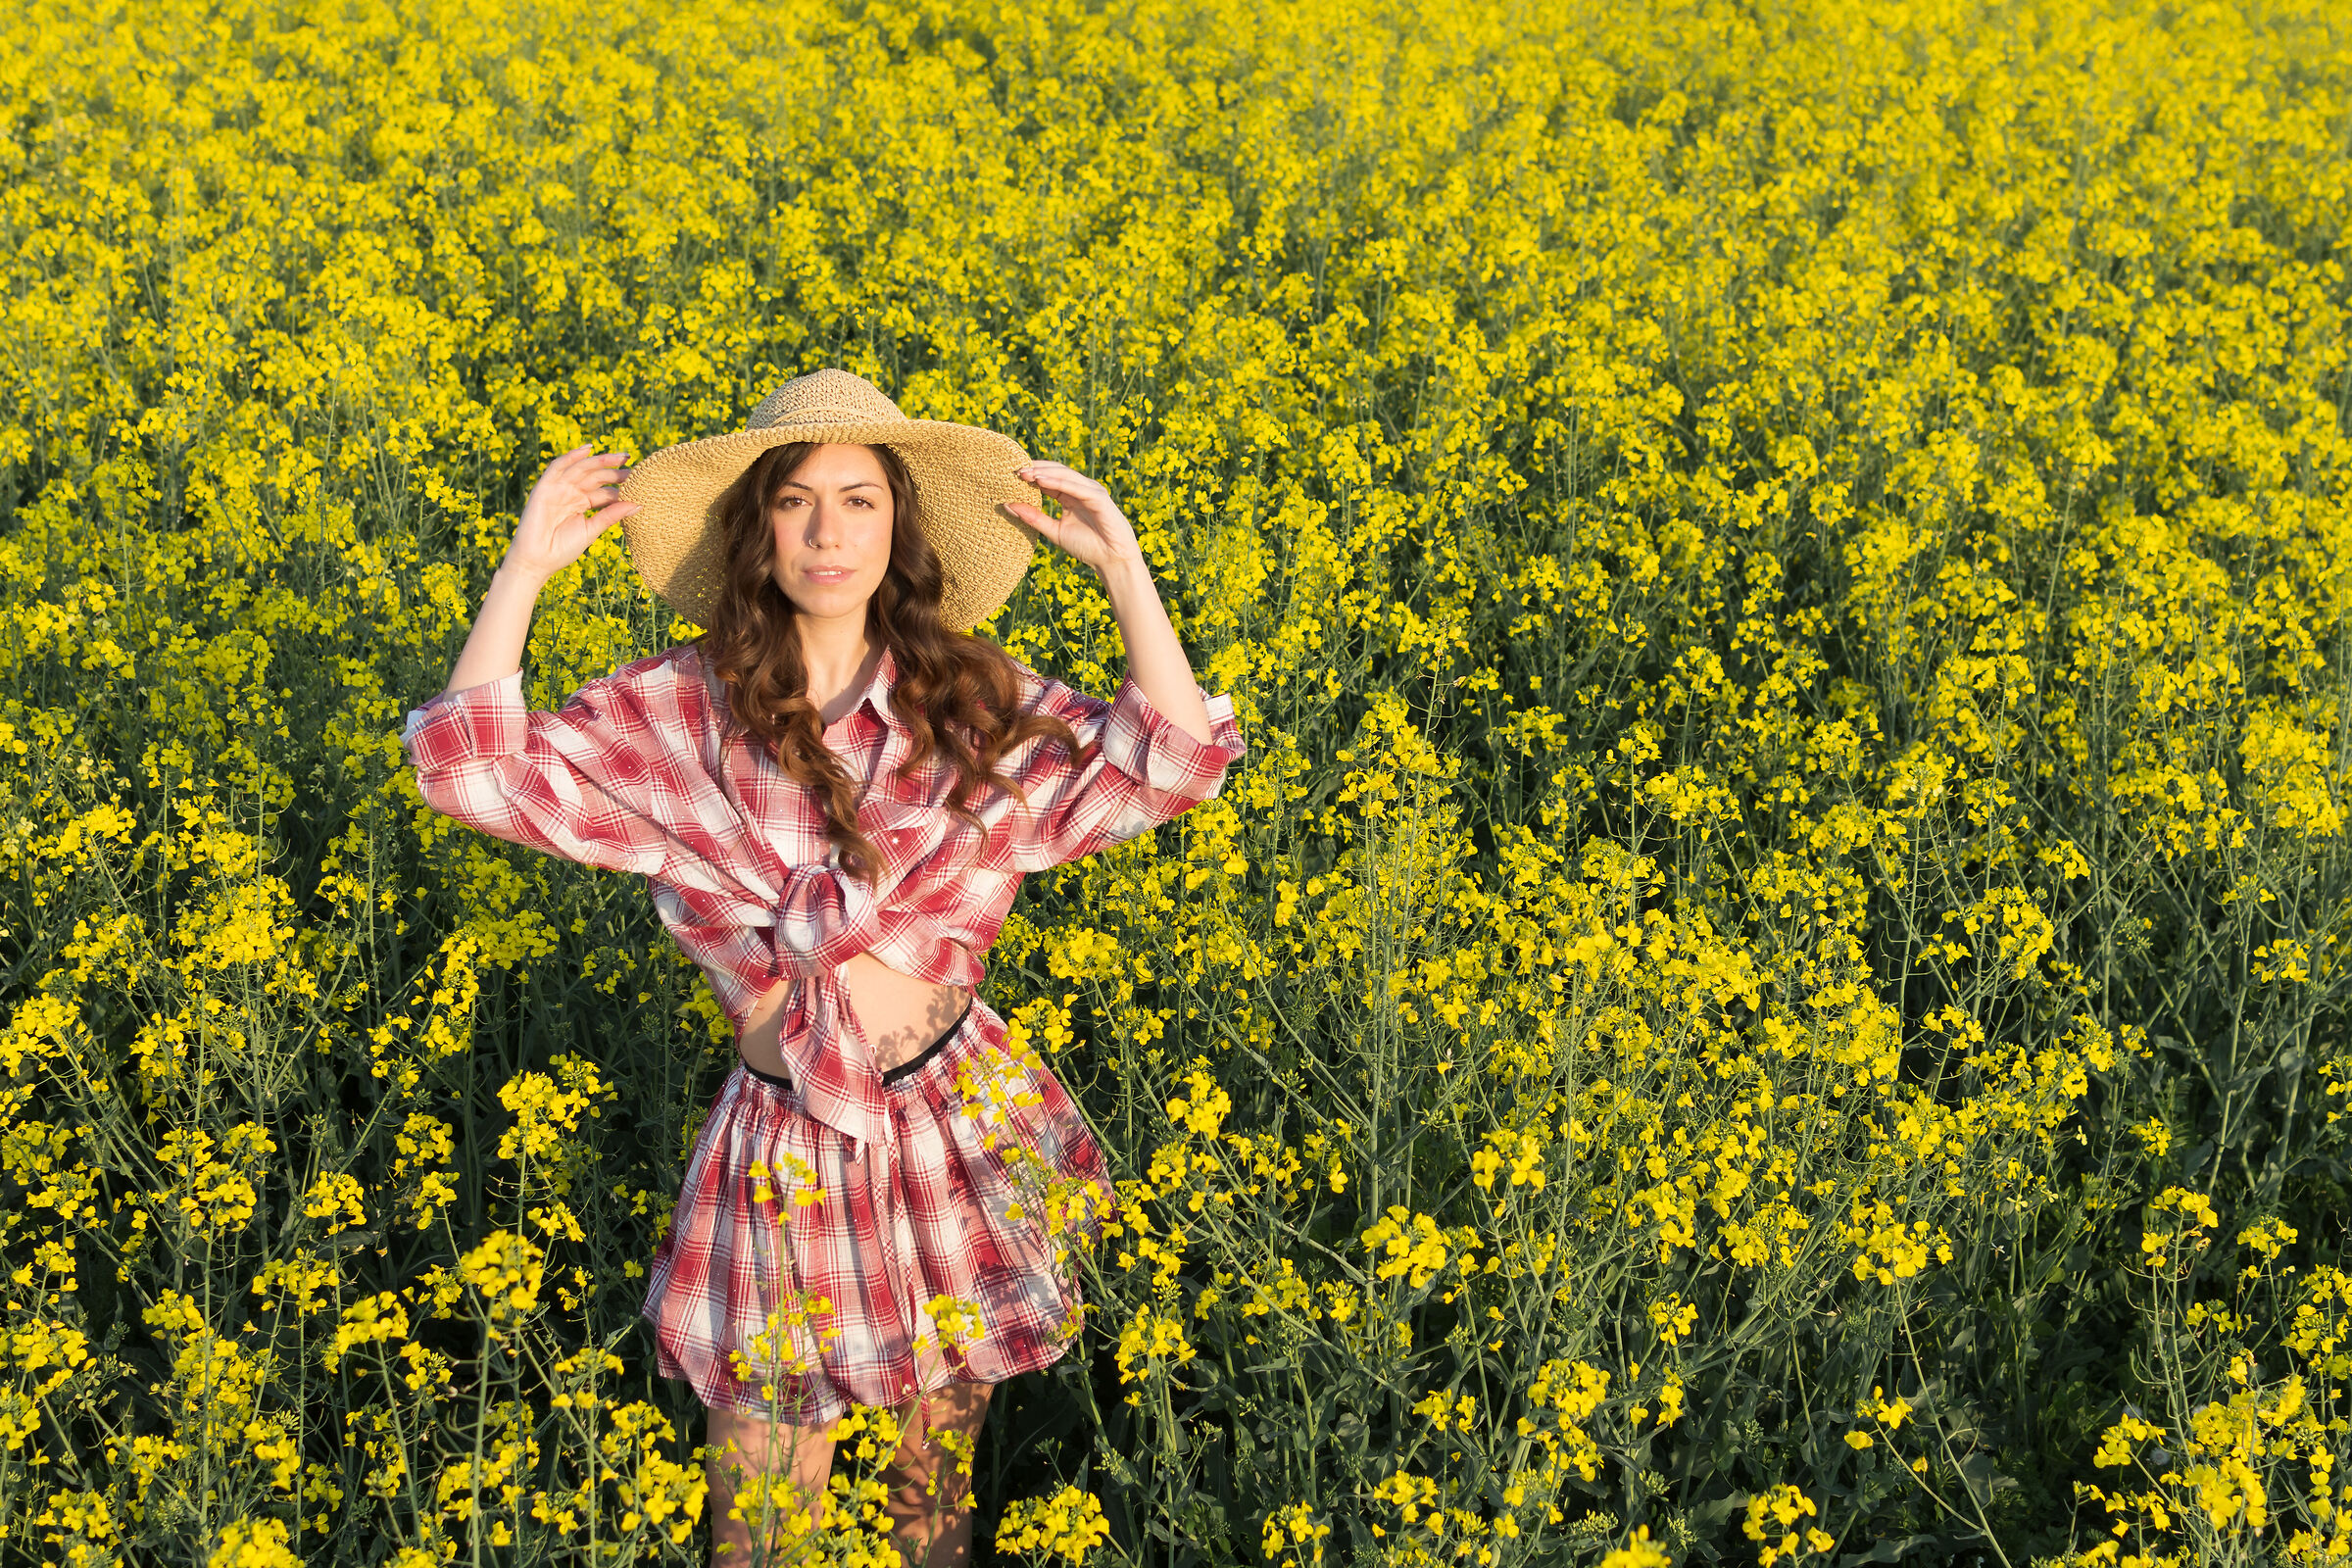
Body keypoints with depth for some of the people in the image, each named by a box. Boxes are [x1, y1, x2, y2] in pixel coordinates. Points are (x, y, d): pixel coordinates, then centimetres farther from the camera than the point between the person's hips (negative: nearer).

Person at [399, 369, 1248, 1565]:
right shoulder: (677, 714, -5)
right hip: (786, 1146, -1)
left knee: (944, 1457, 19)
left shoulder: (974, 701, -2)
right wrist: (529, 564, -15)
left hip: (965, 1130, 1)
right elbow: (477, 771, -13)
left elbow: (1172, 770, -6)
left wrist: (1122, 567, -12)